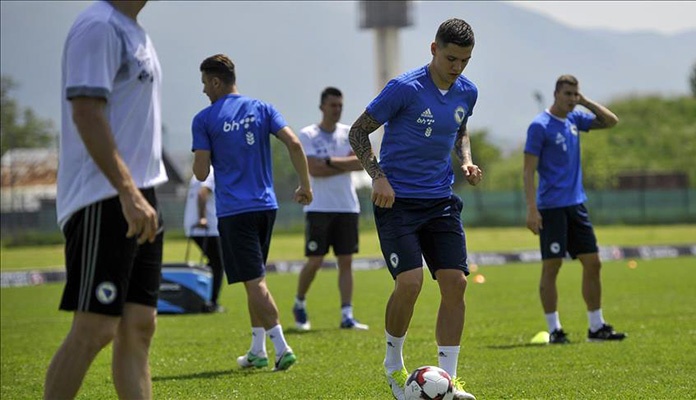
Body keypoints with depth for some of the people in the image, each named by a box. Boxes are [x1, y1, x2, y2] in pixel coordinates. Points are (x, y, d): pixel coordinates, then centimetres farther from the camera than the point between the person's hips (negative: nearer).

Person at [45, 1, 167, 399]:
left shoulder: (133, 33, 18)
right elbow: (86, 113, -19)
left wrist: (141, 194, 19)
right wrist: (128, 191, -24)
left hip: (136, 200, 10)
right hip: (104, 200, -9)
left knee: (139, 327, 7)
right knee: (94, 329, -9)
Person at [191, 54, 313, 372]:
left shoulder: (204, 120, -4)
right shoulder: (261, 109, 7)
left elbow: (201, 173, -7)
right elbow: (294, 144, -5)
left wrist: (197, 164, 16)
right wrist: (305, 185, 3)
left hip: (233, 211, -5)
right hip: (266, 205, 5)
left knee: (254, 282, -5)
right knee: (255, 280, 16)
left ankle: (282, 348, -15)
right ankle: (257, 351, 18)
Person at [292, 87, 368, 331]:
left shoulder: (350, 134, 9)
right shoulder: (308, 135, -2)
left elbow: (362, 162, -6)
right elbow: (314, 169, -14)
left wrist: (331, 161, -13)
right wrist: (346, 165, -8)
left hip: (347, 207, 3)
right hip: (319, 208, -3)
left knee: (346, 261, 0)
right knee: (315, 261, -4)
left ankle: (347, 316, -1)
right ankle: (299, 304, 19)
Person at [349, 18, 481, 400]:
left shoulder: (467, 92, 4)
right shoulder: (404, 88, -14)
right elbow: (358, 132, -7)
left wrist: (466, 161, 5)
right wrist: (378, 177, -17)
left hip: (441, 201, 6)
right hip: (397, 201, -6)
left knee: (455, 282, -5)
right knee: (410, 282, -17)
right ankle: (393, 363, 8)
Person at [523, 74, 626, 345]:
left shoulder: (574, 120, 11)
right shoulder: (540, 126, -9)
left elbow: (611, 121, 18)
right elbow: (529, 170, -11)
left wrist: (585, 101, 6)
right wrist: (532, 209, -18)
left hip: (576, 204, 7)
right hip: (551, 207, -7)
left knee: (593, 263, 5)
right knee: (551, 266, -4)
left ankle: (596, 327, 12)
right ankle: (554, 330, 1)